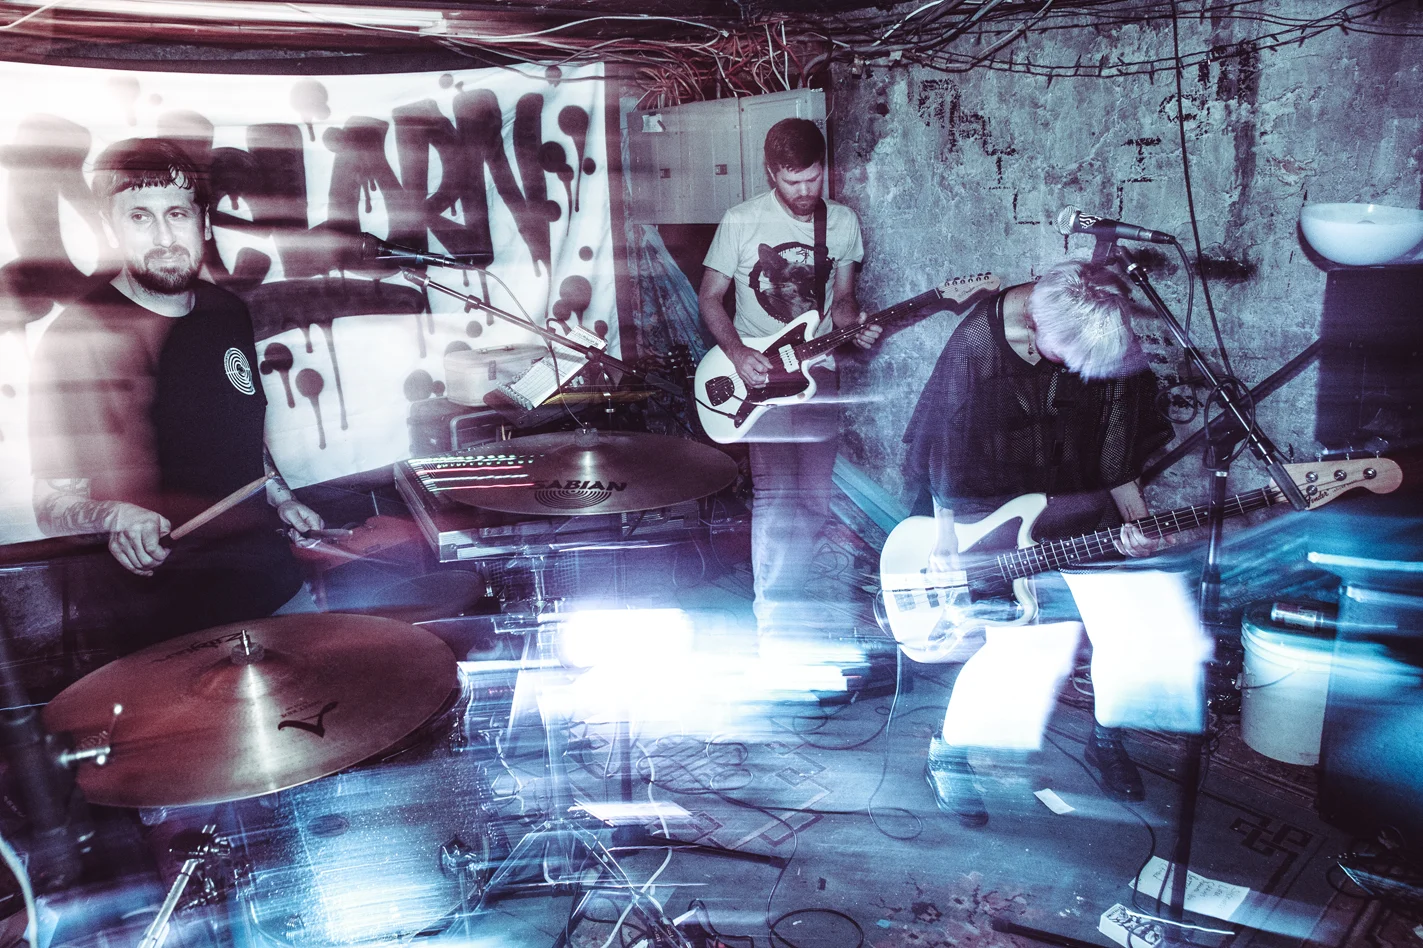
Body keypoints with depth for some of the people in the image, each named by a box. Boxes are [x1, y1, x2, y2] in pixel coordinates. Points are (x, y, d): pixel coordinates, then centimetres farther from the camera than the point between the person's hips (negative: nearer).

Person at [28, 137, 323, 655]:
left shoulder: (227, 311, 6)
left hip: (265, 566, 6)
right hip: (163, 603, -5)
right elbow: (53, 501, -11)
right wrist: (115, 515, -31)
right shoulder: (77, 338, -12)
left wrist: (281, 500, 9)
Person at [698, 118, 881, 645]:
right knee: (774, 497, -9)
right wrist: (737, 353, -15)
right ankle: (773, 618, 4)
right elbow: (709, 297, 0)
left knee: (815, 501, 6)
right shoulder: (742, 222, -5)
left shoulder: (844, 222, 7)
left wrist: (853, 323, -8)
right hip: (759, 373, -4)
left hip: (818, 372, 4)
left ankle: (791, 597, 27)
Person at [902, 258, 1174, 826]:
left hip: (1081, 504, 5)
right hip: (996, 512, -4)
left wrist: (1135, 517, -6)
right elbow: (947, 457, -12)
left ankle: (1106, 738, 26)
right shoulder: (977, 344, -20)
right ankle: (948, 754, 5)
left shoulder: (1109, 339, -7)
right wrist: (945, 540, -9)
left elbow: (1118, 443, 4)